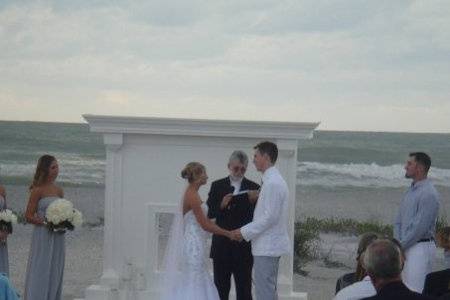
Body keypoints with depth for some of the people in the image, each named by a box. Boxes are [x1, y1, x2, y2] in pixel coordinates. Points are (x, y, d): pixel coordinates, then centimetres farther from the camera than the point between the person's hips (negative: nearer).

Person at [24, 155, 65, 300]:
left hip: (57, 237, 6)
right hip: (42, 235, -6)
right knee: (40, 272, -5)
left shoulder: (59, 191, 11)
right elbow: (29, 216, -8)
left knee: (55, 273, 7)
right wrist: (46, 222, -18)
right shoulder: (38, 190, -7)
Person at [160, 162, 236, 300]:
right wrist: (229, 234, -10)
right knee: (192, 284, -5)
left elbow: (205, 219, 17)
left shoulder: (192, 193, 12)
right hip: (193, 245, -10)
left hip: (193, 244, 10)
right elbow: (205, 225, -17)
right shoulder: (192, 195, -16)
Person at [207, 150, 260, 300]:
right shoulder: (217, 186, 6)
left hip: (243, 246, -1)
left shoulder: (253, 187, 1)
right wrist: (221, 206, -17)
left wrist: (254, 201, -21)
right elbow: (210, 213, 1)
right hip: (221, 246, 1)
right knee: (220, 288, 8)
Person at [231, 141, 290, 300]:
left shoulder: (272, 183, -18)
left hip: (266, 247, -10)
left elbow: (270, 217, -21)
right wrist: (246, 231, 14)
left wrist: (245, 232, -14)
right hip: (270, 245, 10)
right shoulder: (274, 180, 14)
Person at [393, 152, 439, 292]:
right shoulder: (411, 190, 13)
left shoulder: (428, 194, -17)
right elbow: (399, 220, 15)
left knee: (415, 291, -10)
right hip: (407, 246, 9)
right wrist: (398, 243, 1)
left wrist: (400, 245, -13)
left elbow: (419, 228, -20)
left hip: (421, 247, -9)